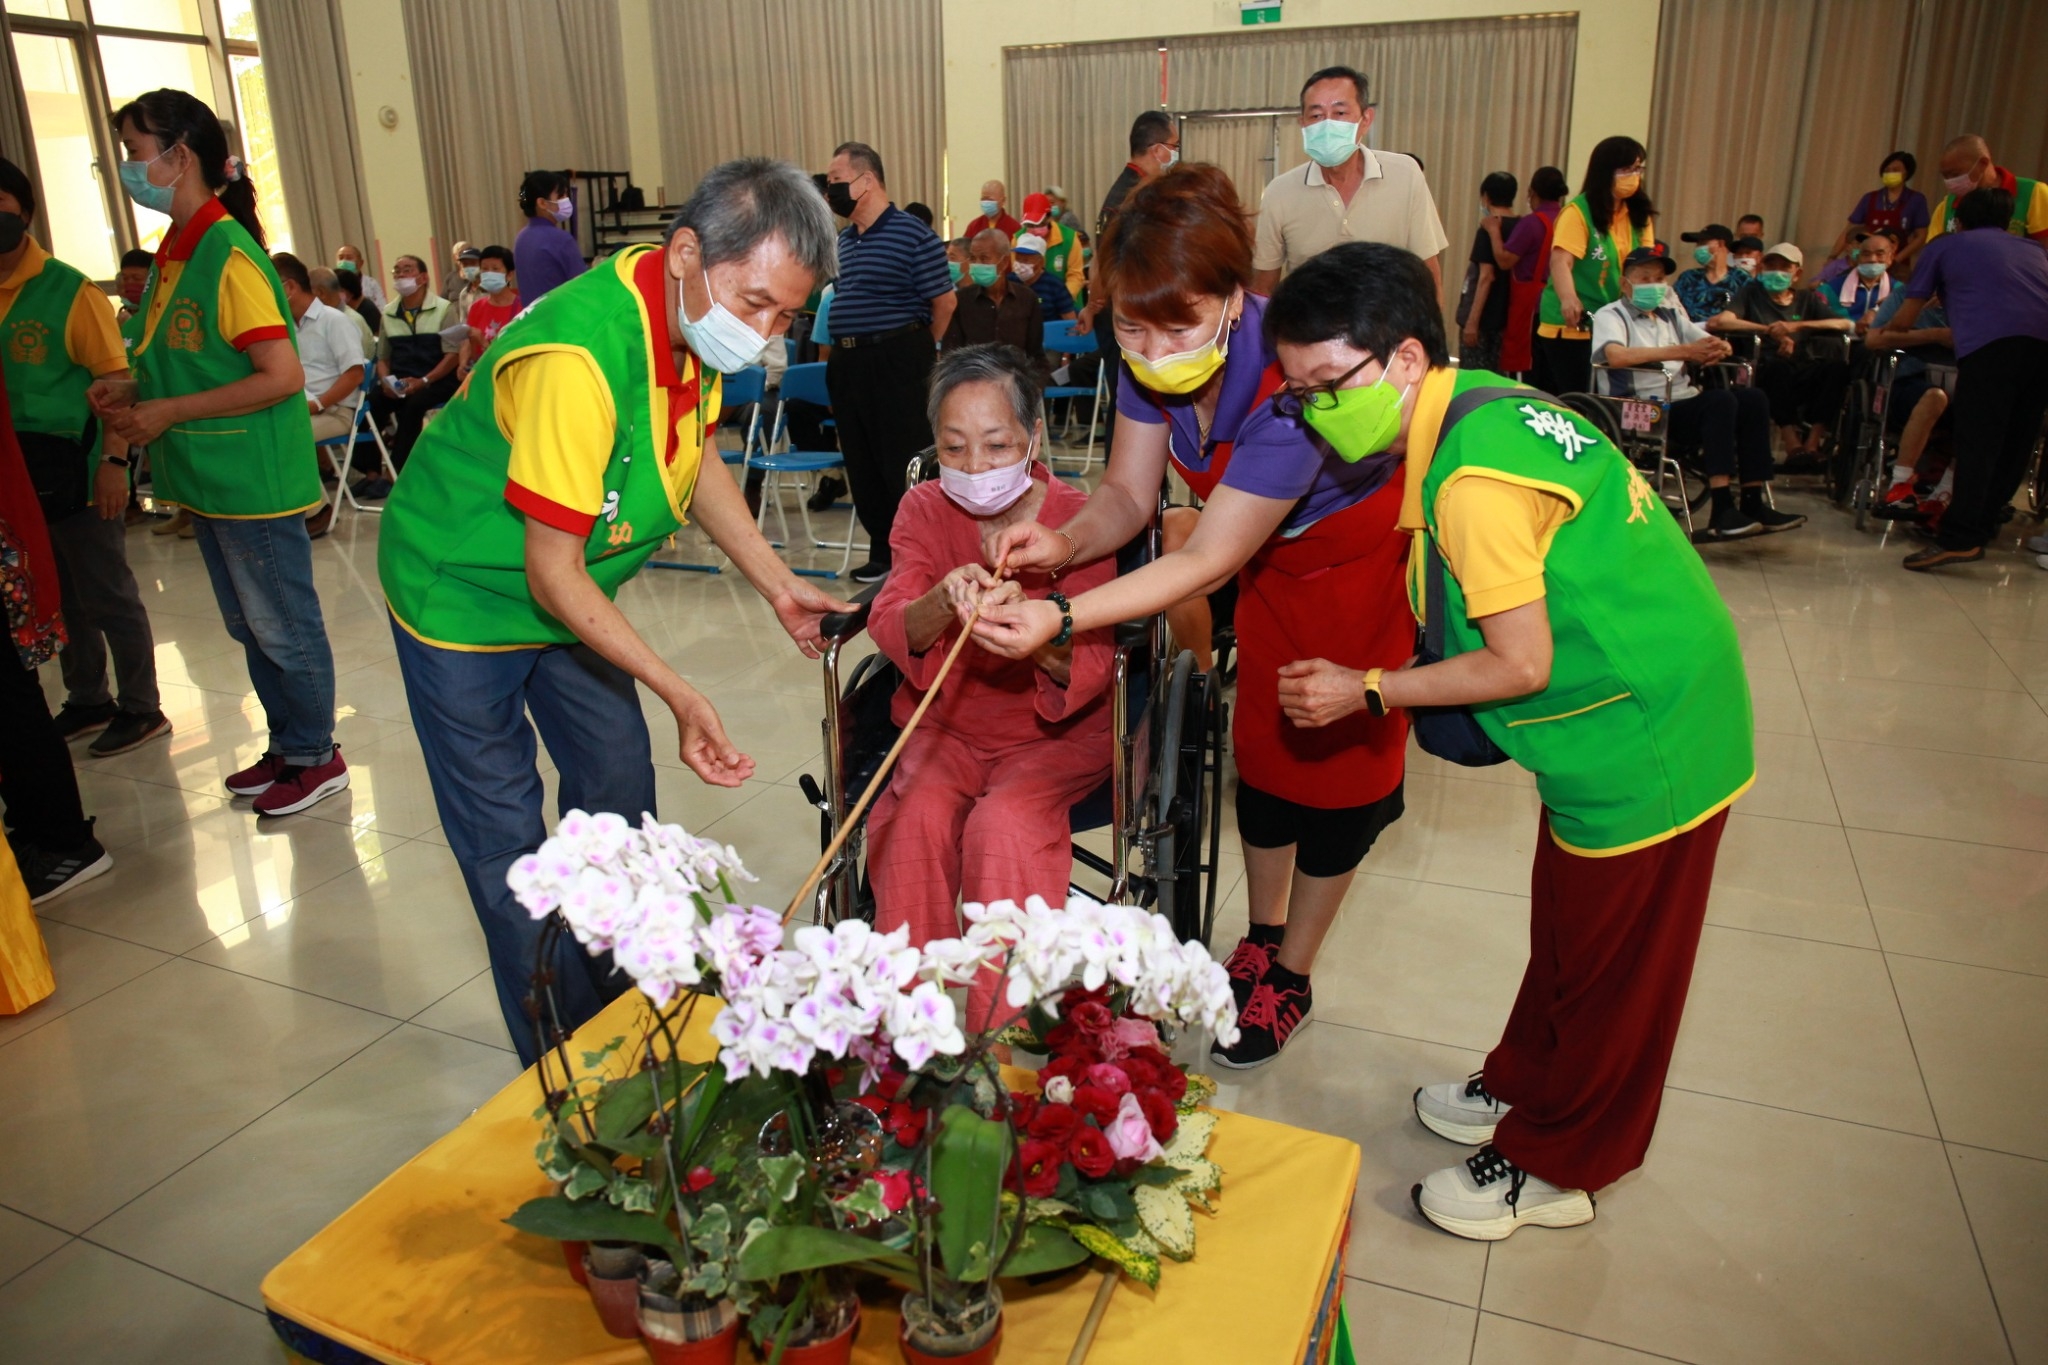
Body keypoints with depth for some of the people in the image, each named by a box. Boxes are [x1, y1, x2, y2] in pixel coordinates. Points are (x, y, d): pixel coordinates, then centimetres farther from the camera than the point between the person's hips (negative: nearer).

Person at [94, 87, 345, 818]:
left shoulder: (228, 255, -17)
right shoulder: (174, 250, 11)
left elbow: (282, 376, -23)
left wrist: (169, 413, -18)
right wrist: (133, 396, 2)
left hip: (254, 480, -9)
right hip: (209, 479, 9)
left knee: (283, 627, 3)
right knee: (249, 626, 18)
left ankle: (316, 757, 18)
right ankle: (286, 748, 31)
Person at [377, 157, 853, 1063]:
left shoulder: (697, 317, -11)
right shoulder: (577, 358, -37)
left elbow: (696, 455, 6)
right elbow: (552, 574, -32)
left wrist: (778, 585, -2)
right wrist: (680, 695, -35)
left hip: (571, 590, 8)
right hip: (464, 591, -8)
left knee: (620, 797, 12)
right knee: (507, 844, 0)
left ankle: (622, 1018, 29)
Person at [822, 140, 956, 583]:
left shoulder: (912, 234, -9)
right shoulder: (842, 240, 13)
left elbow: (944, 301, -7)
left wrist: (921, 348, 5)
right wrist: (845, 351, 16)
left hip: (897, 364, -8)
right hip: (847, 363, 8)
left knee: (905, 463, -4)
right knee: (862, 464, 11)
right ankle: (883, 551, 23)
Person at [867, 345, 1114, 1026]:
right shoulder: (925, 509, -2)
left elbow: (1090, 670, -20)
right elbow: (891, 628, -17)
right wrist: (943, 601, -40)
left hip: (1054, 733, -2)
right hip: (944, 724, 3)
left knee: (1005, 826, -30)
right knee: (916, 817, -26)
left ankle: (1003, 1036, -14)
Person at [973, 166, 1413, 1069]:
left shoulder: (1289, 380, -39)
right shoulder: (1153, 355, -19)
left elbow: (1207, 561, -37)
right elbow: (1129, 494, -13)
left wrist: (1063, 618, -45)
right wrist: (1064, 544, -35)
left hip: (1368, 563, -6)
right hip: (1276, 558, 6)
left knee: (1335, 762, 4)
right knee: (1261, 745, 12)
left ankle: (1292, 977, 23)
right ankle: (1262, 936, 34)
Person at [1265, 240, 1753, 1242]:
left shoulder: (1473, 481, -29)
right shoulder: (1474, 403, 0)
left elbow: (1522, 666, -24)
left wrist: (1368, 692, -15)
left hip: (1643, 732, -9)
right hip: (1641, 702, 9)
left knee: (1606, 960, 8)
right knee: (1569, 927, 23)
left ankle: (1551, 1168, 26)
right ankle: (1525, 1090, 42)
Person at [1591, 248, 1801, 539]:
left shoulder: (1671, 315, 24)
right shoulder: (1610, 316, 1)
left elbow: (1717, 344, 20)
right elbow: (1616, 355, -20)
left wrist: (1717, 349, -8)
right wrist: (1683, 352, -24)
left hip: (1684, 402, 8)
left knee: (1753, 399, -12)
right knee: (1720, 400, -28)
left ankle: (1753, 504, -11)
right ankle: (1722, 512, -33)